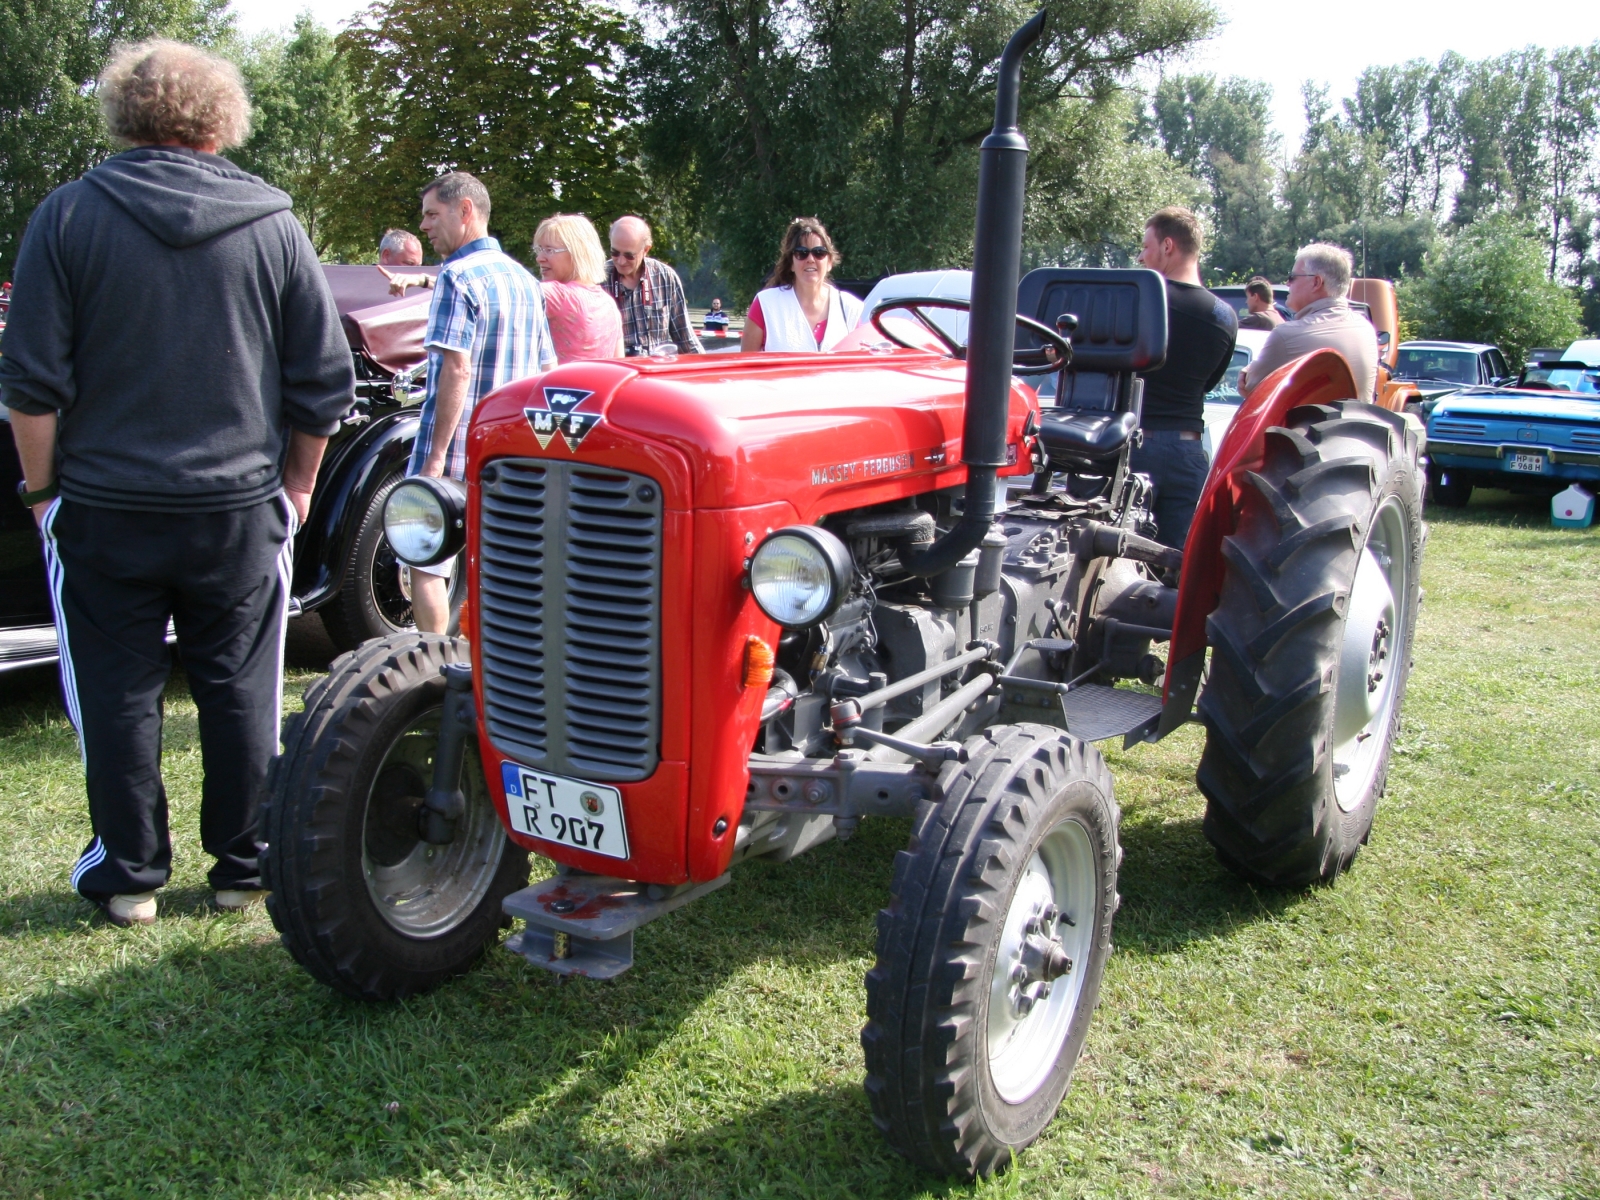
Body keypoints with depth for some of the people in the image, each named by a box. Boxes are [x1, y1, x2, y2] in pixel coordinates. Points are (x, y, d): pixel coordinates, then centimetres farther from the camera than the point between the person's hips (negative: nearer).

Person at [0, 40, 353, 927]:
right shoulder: (272, 225, -1)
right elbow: (325, 383, 1)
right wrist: (296, 485, 12)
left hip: (104, 510, -1)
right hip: (240, 509, 1)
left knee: (116, 694, 10)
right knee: (239, 690, 11)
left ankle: (129, 876, 18)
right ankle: (241, 867, 20)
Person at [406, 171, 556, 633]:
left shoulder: (458, 277, -13)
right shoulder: (525, 279, 12)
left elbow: (456, 369, -21)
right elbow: (547, 369, 15)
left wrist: (435, 457, -20)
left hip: (458, 453, -8)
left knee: (426, 562, 2)